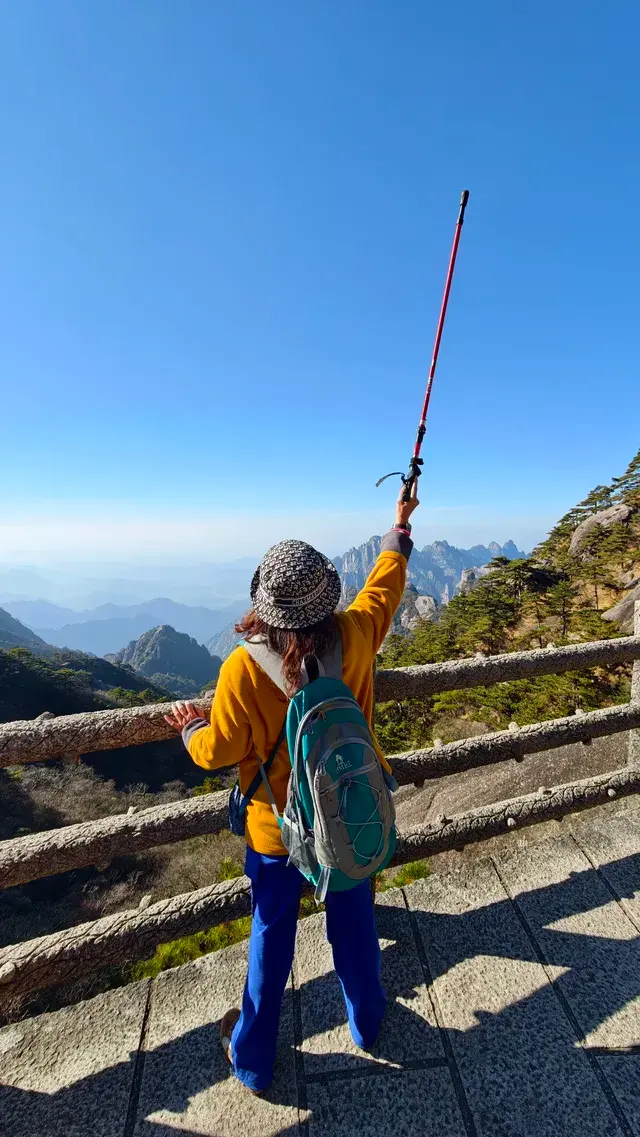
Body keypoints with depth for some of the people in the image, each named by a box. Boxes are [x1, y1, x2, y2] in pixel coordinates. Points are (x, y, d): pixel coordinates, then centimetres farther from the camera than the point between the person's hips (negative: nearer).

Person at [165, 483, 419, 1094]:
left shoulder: (243, 667, -28)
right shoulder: (355, 635, -21)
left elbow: (218, 752, -16)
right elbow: (384, 585, -1)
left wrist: (190, 726, 6)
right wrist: (400, 528, 16)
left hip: (278, 829, -2)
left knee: (270, 940, 23)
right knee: (354, 923, 27)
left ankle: (253, 1059, 49)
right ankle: (366, 1023, 55)